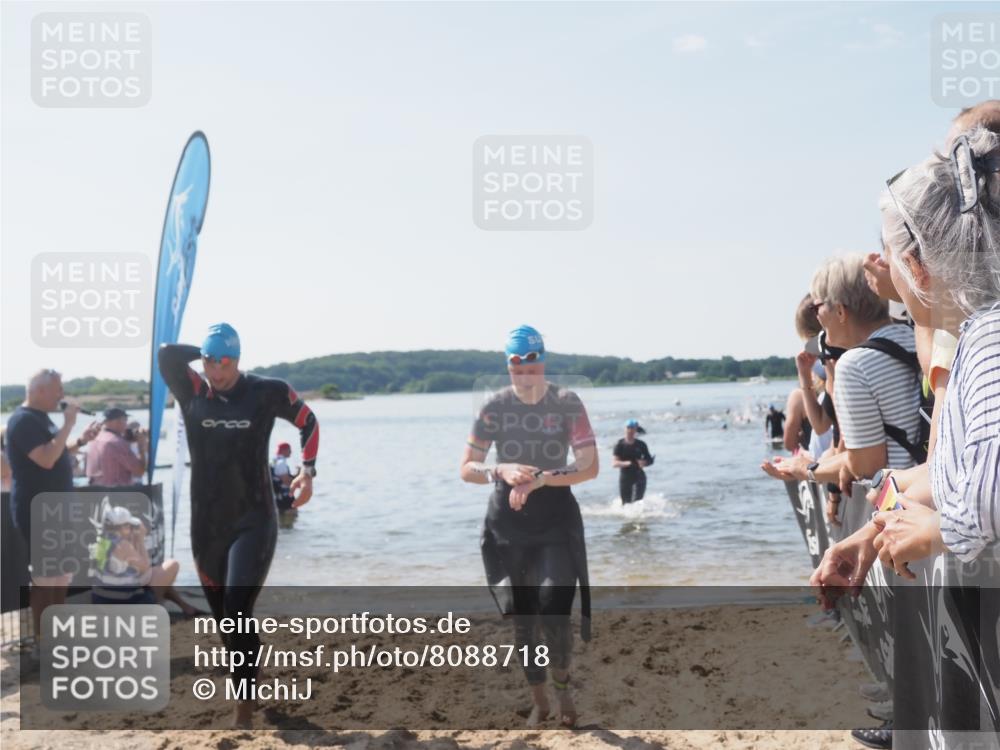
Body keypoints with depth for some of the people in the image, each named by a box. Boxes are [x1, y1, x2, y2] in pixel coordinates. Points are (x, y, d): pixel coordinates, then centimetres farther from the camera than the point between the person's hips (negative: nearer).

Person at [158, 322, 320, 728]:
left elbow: (307, 421, 8)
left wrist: (307, 471, -3)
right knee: (224, 617, 13)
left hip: (253, 521, -3)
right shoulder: (192, 392, -1)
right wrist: (206, 354, -2)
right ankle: (250, 675, 35)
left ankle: (245, 706, -5)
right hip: (207, 524, 4)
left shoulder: (267, 392, -6)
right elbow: (166, 353, -15)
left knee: (237, 613, -15)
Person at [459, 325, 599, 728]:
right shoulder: (495, 407, -4)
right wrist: (501, 472, -23)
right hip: (507, 519, 2)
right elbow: (467, 468, -3)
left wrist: (537, 480, -23)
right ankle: (538, 702, 25)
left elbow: (590, 467, -13)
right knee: (521, 619, 5)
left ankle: (563, 689, 17)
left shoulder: (567, 404, -7)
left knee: (554, 613, -12)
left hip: (556, 515, -2)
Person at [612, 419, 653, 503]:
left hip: (638, 477, -1)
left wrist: (644, 463, -14)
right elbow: (614, 463, -9)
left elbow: (649, 460, 11)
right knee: (626, 503, 6)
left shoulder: (641, 445, 3)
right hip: (625, 477, 1)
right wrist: (626, 463, -29)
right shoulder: (620, 445, -1)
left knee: (637, 502, -15)